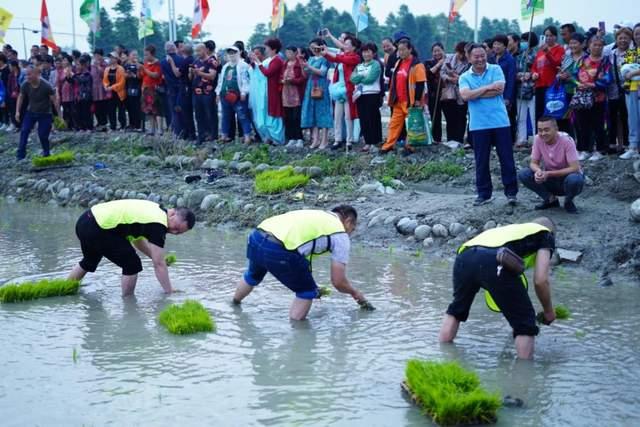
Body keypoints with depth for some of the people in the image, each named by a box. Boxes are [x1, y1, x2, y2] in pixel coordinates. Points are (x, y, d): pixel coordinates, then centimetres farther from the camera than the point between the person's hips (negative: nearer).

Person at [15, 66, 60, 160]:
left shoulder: (46, 86, -25)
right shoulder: (25, 85, -14)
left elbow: (55, 101, -17)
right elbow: (21, 97, 3)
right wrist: (17, 111, 0)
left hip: (45, 114, -3)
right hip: (31, 112, 4)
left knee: (42, 135, -7)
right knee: (24, 131, -10)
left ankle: (46, 154, 15)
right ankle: (21, 154, -5)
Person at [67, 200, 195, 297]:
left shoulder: (155, 210, 10)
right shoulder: (158, 225, -17)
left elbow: (137, 238, 23)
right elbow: (159, 264, -17)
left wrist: (156, 256, 18)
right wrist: (169, 292, -12)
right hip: (96, 229, -11)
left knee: (89, 262, 35)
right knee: (132, 264, -6)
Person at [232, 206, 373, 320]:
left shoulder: (317, 216, 30)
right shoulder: (341, 237, 10)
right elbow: (338, 282, 8)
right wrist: (355, 293, 29)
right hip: (278, 250, -8)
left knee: (253, 276, 39)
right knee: (308, 292, 16)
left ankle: (234, 304, 63)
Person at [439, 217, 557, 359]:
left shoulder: (513, 229, 42)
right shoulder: (546, 235, 25)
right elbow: (540, 280, 11)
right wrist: (548, 311, 27)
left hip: (463, 257, 7)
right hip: (495, 263, -7)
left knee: (456, 310, 33)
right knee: (525, 324, 11)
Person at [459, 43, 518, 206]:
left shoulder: (495, 69, 3)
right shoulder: (465, 77, 4)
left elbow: (500, 89, -12)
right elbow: (465, 96, -13)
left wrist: (476, 93, -9)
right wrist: (488, 87, -11)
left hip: (500, 122, -1)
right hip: (478, 125, 1)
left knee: (507, 158, 2)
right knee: (481, 161, 7)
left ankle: (511, 192, 11)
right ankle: (484, 194, 18)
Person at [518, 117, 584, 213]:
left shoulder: (567, 141, -24)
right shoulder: (538, 139, -13)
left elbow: (575, 168, -27)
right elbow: (534, 163, -5)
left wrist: (548, 174, -34)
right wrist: (538, 171, -31)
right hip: (550, 179, 4)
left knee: (574, 179, -38)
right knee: (523, 174, -18)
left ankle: (568, 202, -3)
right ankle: (551, 200, 0)